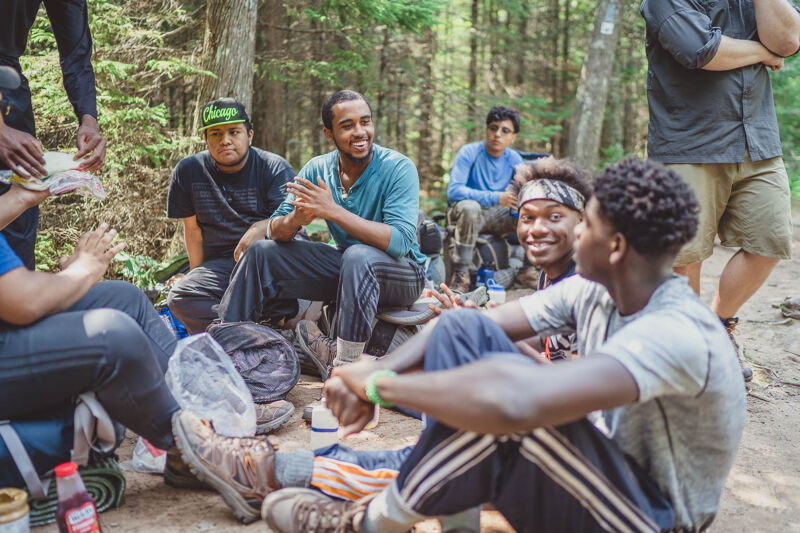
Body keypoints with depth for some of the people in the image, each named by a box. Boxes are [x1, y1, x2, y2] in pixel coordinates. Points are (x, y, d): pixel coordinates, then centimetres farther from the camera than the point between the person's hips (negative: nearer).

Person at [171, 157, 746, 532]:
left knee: (500, 390, -34)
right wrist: (375, 374, -21)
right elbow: (477, 323, -3)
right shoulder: (593, 291, -3)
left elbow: (514, 399, -45)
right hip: (602, 477, 8)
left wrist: (381, 382, -30)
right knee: (462, 331, -8)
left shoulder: (679, 334, -30)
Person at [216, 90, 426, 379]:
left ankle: (345, 366, -29)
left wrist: (333, 211, -34)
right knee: (262, 252, -4)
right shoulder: (318, 169, -2)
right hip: (345, 267, 5)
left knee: (359, 256, -38)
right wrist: (296, 219, -29)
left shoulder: (398, 168, -18)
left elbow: (400, 242, -30)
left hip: (402, 272, -5)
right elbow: (274, 230, -4)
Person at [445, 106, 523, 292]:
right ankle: (460, 274, -29)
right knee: (469, 206, -38)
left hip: (496, 217, 4)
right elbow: (453, 191, -26)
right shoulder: (469, 153, -13)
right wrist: (496, 198, -33)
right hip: (464, 214, -4)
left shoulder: (515, 159, 2)